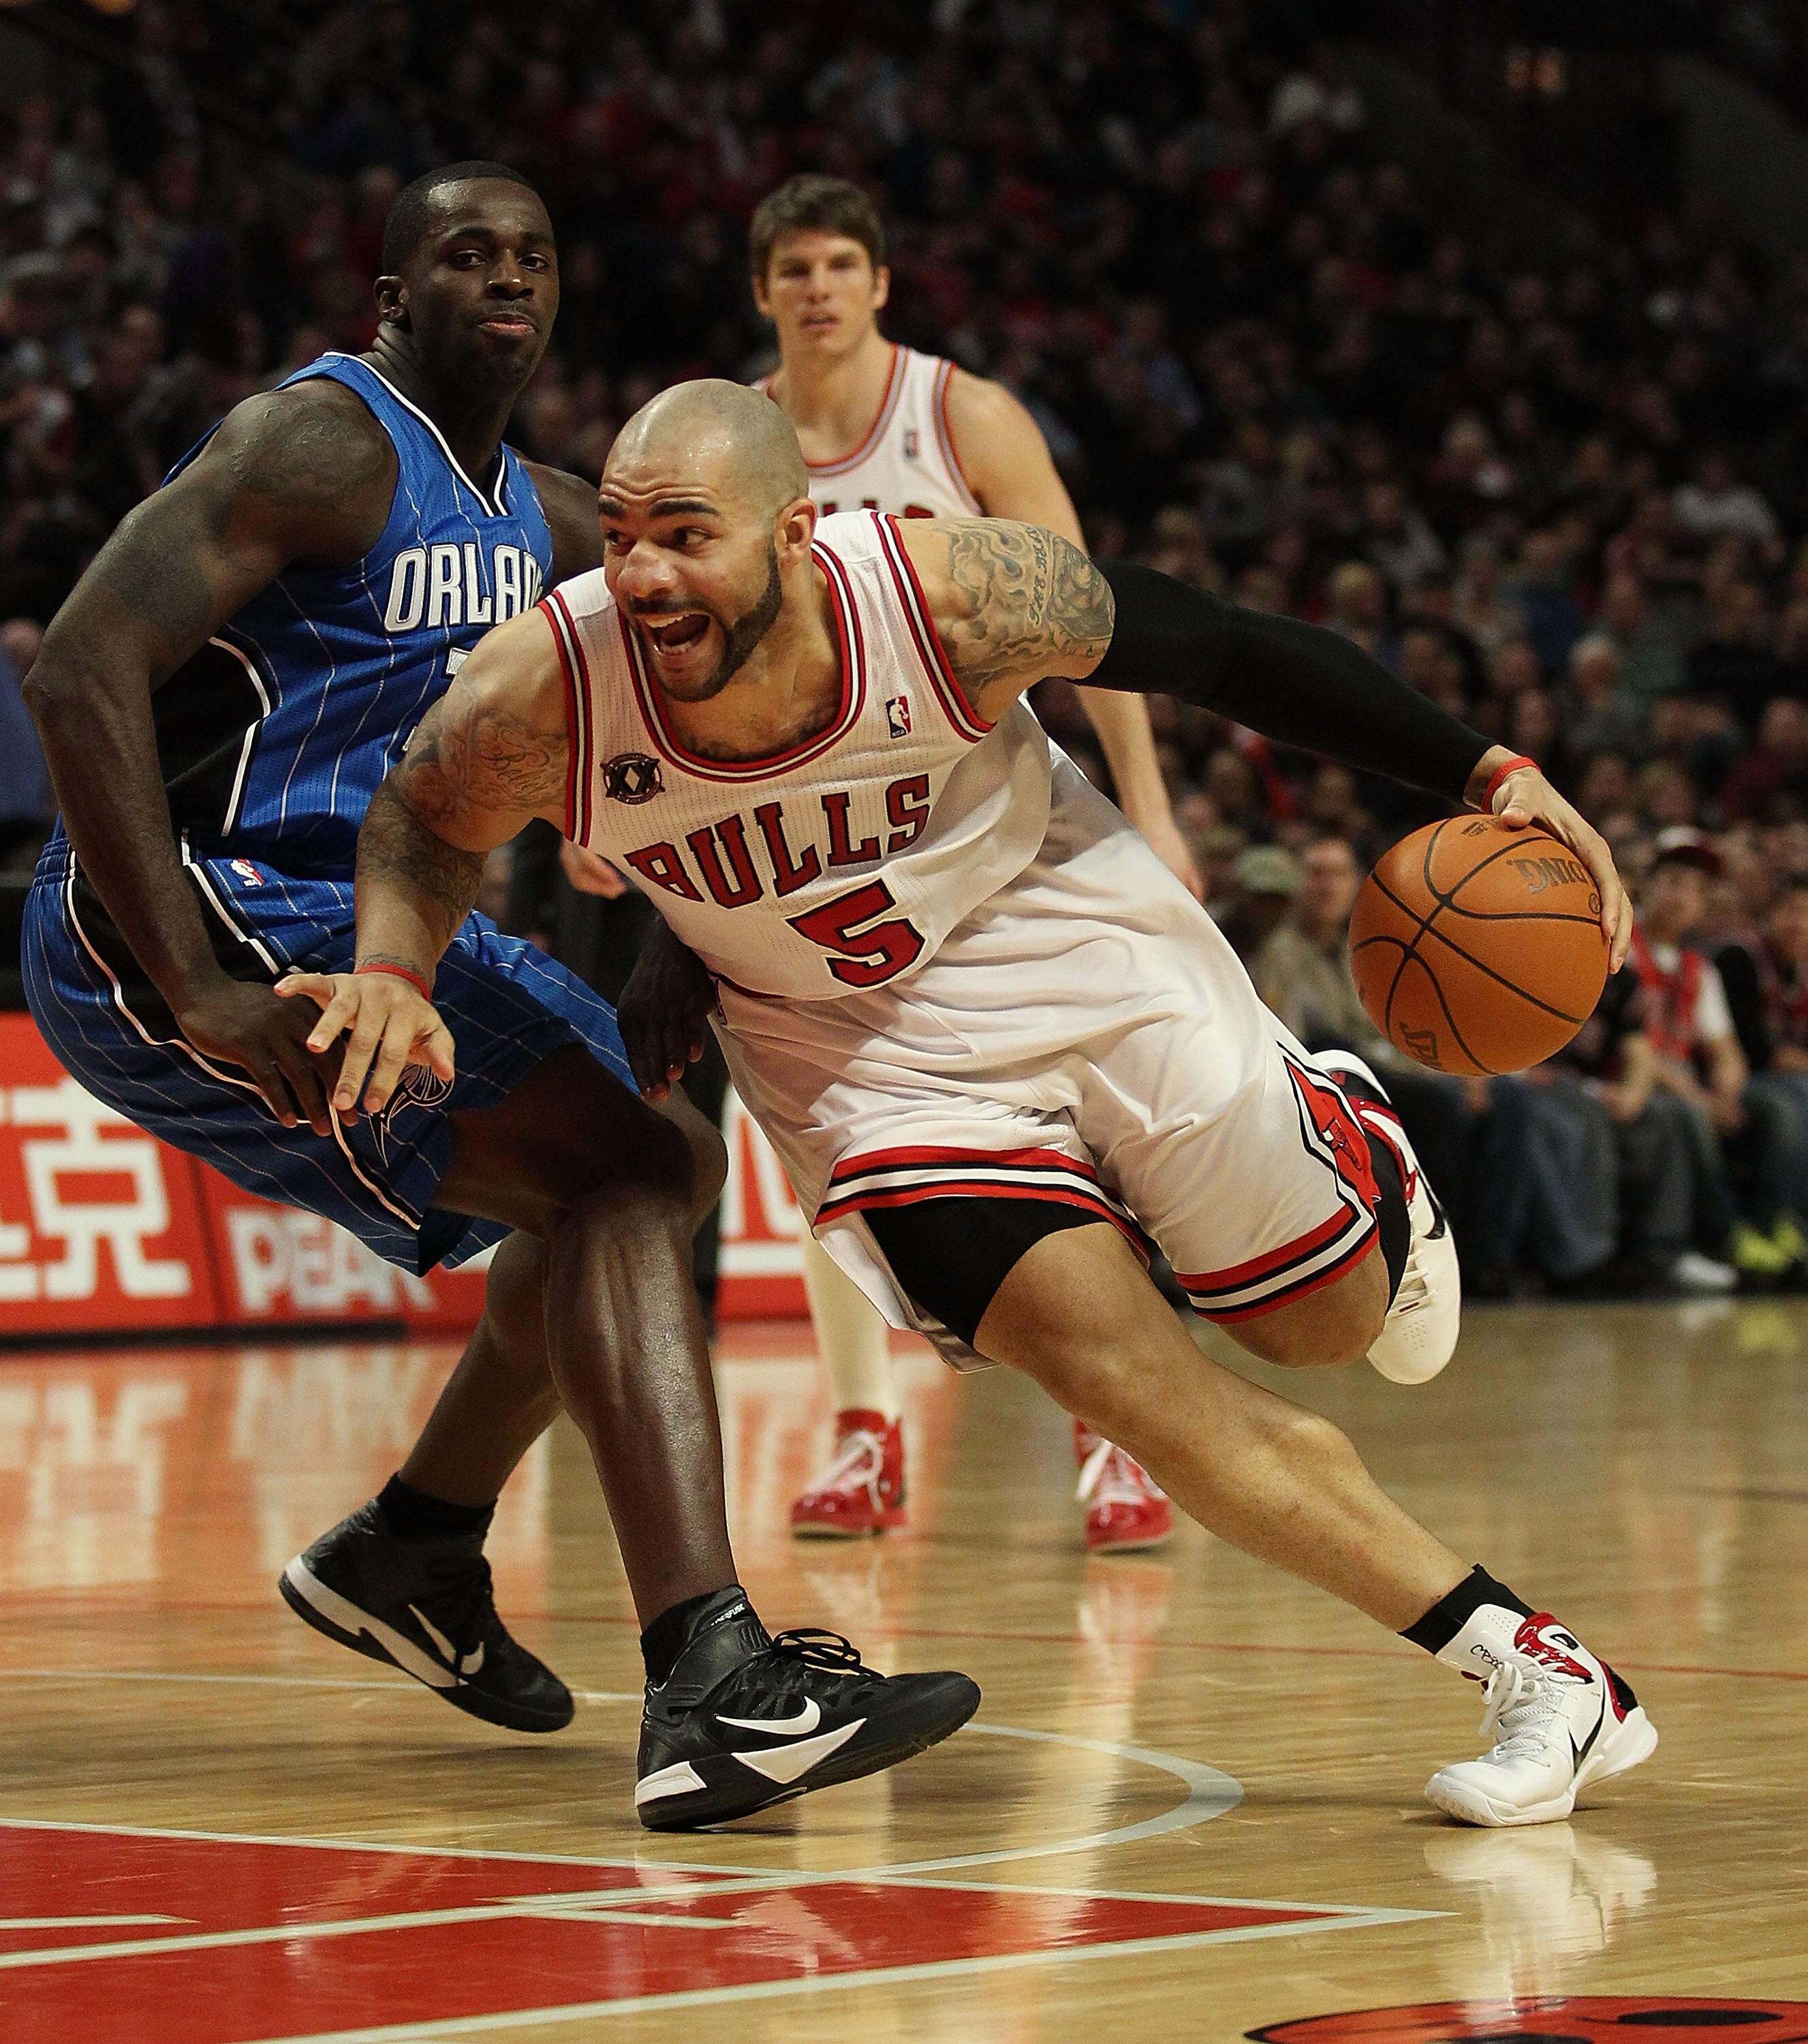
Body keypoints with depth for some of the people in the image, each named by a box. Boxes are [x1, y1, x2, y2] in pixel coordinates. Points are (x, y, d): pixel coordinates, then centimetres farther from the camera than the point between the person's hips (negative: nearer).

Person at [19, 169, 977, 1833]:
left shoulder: (539, 522, 14)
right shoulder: (323, 443, -13)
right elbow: (84, 670, -24)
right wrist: (198, 991, -30)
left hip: (354, 919, 10)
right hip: (177, 929, -10)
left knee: (656, 1163, 25)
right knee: (622, 1172, -25)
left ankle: (413, 1553, 37)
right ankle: (714, 1689, -38)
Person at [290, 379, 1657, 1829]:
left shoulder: (954, 594, -32)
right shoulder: (546, 694, -28)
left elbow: (1216, 649, -16)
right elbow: (425, 823, -5)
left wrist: (1486, 773, -18)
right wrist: (396, 971, -25)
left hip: (1067, 946, 0)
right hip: (863, 1054, 1)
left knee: (1331, 1320, 9)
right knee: (1129, 1379, -16)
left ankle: (1355, 1144, 47)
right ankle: (1534, 1668, -7)